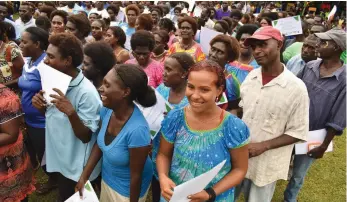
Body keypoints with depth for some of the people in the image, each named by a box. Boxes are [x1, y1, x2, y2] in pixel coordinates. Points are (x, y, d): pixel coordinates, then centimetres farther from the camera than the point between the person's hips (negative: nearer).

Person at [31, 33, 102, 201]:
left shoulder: (86, 92, -27)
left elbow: (86, 137, -22)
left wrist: (71, 113, -39)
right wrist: (42, 108, -10)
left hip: (75, 168, -7)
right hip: (56, 159, 7)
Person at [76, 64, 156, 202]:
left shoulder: (137, 130, -38)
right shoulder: (107, 110, -16)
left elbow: (136, 175, -24)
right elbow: (99, 144, -1)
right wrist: (84, 176, -2)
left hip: (127, 189, -6)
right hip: (106, 178, 6)